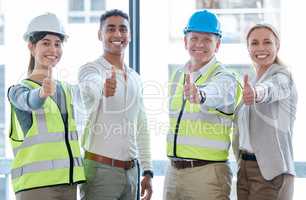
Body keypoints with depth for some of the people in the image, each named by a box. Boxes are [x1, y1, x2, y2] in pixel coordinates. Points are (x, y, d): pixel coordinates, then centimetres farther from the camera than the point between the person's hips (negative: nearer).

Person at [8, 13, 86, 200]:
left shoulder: (66, 90, 17)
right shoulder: (18, 90, -4)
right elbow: (31, 102, -28)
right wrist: (43, 92, -47)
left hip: (68, 182, 6)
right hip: (36, 183, -6)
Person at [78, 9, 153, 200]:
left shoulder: (136, 78, 14)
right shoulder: (90, 69, -7)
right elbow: (92, 86, -33)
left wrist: (147, 171, 14)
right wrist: (104, 88, -56)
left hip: (131, 170, 6)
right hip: (101, 169, -6)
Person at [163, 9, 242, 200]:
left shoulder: (225, 78, -11)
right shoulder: (178, 76, 12)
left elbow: (219, 94, -36)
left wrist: (200, 95, -58)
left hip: (208, 173, -6)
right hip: (173, 171, 6)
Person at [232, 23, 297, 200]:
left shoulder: (283, 76, -9)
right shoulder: (252, 83, 17)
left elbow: (271, 89, -35)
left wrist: (256, 93, -54)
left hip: (271, 172, -7)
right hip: (245, 168, 7)